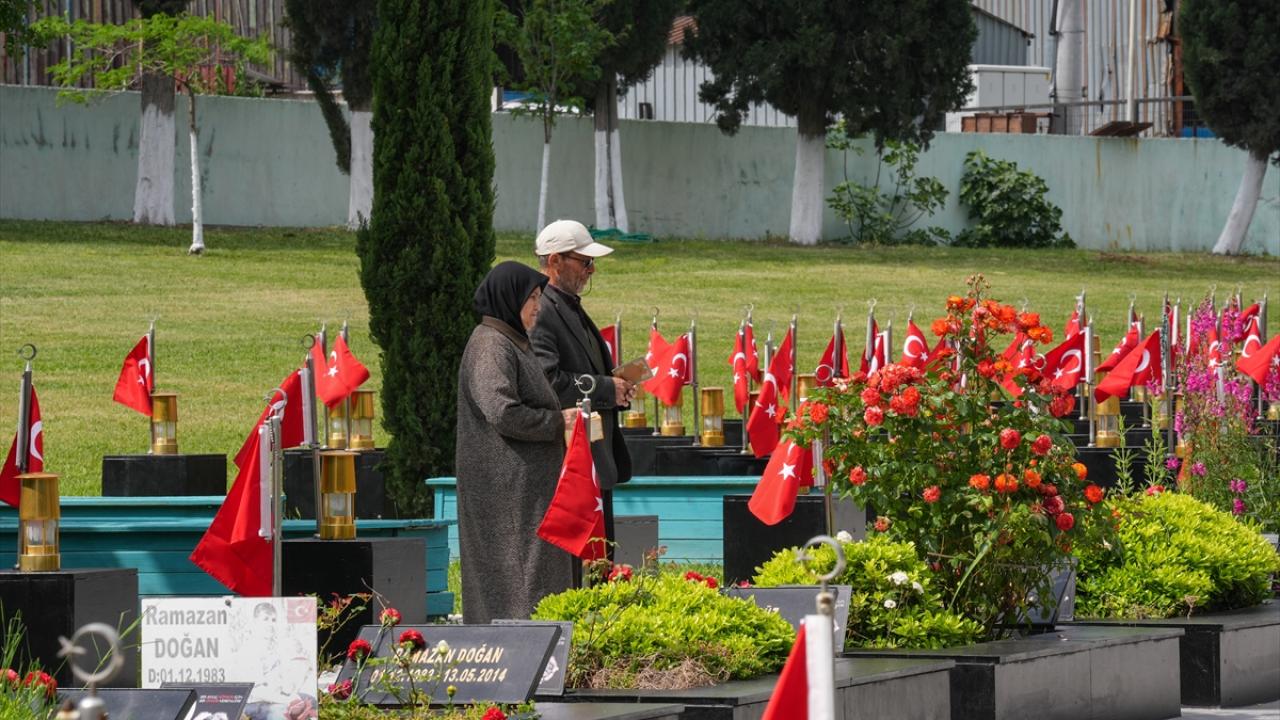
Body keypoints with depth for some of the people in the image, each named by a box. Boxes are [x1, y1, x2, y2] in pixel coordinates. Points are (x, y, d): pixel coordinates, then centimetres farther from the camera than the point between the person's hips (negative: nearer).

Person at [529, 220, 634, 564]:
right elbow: (547, 381, -24)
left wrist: (616, 389, 11)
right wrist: (606, 389, -16)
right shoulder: (542, 312, -14)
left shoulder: (572, 310, 20)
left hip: (597, 457, 11)